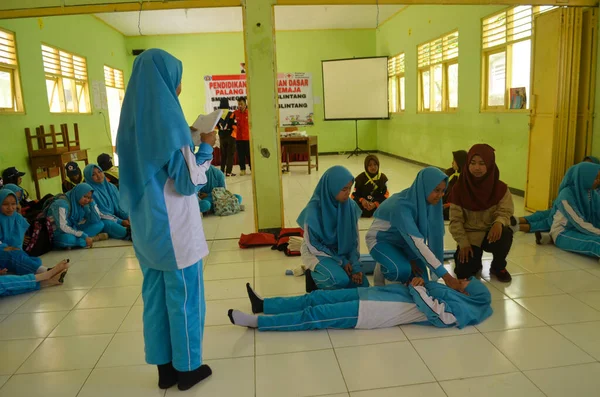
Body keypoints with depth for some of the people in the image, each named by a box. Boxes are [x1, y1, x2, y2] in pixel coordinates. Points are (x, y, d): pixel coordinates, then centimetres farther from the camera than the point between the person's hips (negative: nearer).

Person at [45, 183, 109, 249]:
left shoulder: (82, 204, -1)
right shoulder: (62, 203, -22)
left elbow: (96, 220, -5)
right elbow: (62, 228, -30)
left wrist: (92, 203, -13)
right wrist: (84, 236, -31)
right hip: (59, 235, -7)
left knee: (100, 224, -5)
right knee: (66, 238, -42)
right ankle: (94, 238, -21)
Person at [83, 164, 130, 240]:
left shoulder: (111, 187, 11)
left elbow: (119, 206, 10)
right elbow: (98, 214, -12)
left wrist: (127, 217, -11)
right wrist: (120, 222, -20)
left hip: (116, 218, 7)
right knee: (108, 224, -38)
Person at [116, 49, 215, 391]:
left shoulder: (133, 119, 6)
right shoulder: (168, 117, -18)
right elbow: (188, 182, -18)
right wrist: (206, 148, -5)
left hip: (146, 226, 8)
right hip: (174, 228, -7)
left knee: (155, 294, 15)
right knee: (184, 295, 7)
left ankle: (164, 366, 29)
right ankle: (187, 367, 22)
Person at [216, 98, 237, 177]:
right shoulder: (231, 114, -14)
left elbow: (215, 126, 2)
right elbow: (235, 126, -15)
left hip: (222, 137, 4)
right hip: (231, 136, -4)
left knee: (223, 154, 16)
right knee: (230, 154, 2)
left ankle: (222, 171, 20)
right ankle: (228, 172, -3)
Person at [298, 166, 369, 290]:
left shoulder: (350, 206, -11)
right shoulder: (314, 209, -24)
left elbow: (354, 238, -2)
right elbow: (312, 245, -16)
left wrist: (356, 265, -14)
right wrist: (341, 261, -17)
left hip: (341, 251, 6)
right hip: (317, 252, -5)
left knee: (361, 283, -8)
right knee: (341, 280, -29)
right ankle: (314, 274, 1)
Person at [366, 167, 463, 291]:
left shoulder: (425, 201, -16)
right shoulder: (401, 206, -37)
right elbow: (416, 242, -43)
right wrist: (445, 275, -45)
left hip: (401, 241, 7)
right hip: (381, 240, -6)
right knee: (403, 270, -33)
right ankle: (382, 270, 0)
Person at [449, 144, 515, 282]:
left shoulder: (500, 188, -9)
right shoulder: (459, 188, -10)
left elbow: (505, 211, -11)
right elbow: (456, 220, -8)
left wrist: (499, 222, -35)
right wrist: (463, 243, -15)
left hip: (491, 232, 1)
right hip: (470, 236, -1)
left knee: (505, 234, -35)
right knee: (464, 273, -18)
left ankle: (498, 267, -3)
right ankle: (475, 261, 23)